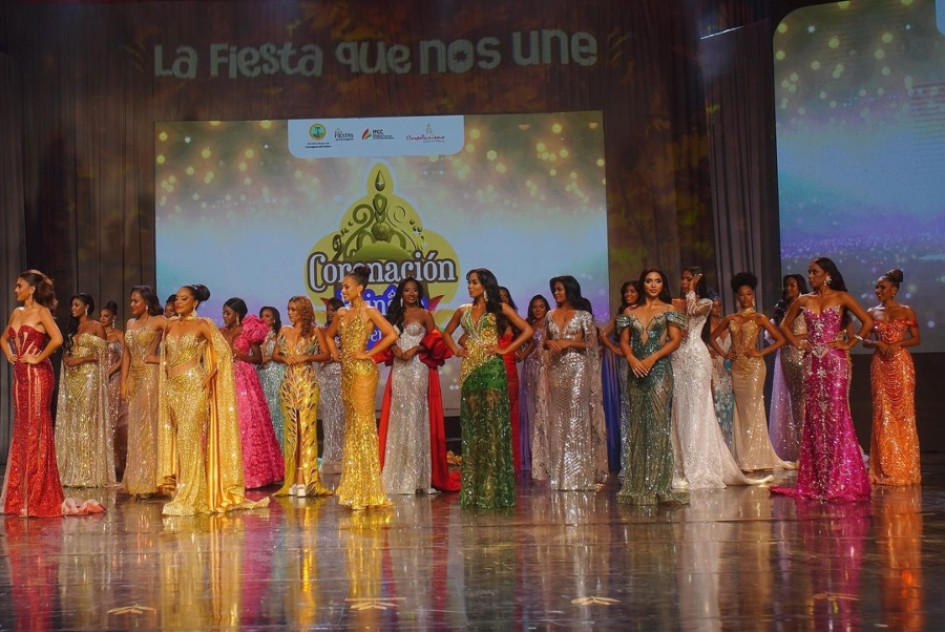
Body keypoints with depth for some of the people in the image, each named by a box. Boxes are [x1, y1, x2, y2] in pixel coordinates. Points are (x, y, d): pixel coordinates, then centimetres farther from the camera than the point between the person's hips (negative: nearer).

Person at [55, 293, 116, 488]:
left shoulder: (97, 327, -2)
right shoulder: (72, 327, 17)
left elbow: (102, 355, -6)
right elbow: (66, 351, 21)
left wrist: (80, 359, -14)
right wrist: (66, 358, -1)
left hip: (90, 377, -7)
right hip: (72, 377, 7)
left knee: (88, 420, -8)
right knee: (71, 421, 4)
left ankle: (91, 472, -5)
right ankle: (73, 472, 7)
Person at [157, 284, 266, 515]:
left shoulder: (203, 324, -2)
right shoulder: (171, 324, 13)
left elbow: (224, 351, -6)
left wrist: (210, 377, -10)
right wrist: (166, 374, 13)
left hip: (194, 385, -6)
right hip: (172, 387, 6)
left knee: (190, 439, -9)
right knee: (177, 439, 7)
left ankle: (189, 498, -7)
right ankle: (183, 493, 14)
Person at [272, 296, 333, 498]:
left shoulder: (314, 331, 2)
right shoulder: (284, 331, 13)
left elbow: (326, 354, 0)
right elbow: (275, 355, 16)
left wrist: (306, 357, -12)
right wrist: (285, 359, -5)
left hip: (307, 382, -4)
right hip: (288, 382, 4)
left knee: (306, 427, -8)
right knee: (290, 428, 2)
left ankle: (306, 479, -6)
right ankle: (292, 479, 5)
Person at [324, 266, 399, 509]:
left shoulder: (369, 312, -6)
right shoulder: (341, 314, 14)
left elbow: (391, 335, -16)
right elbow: (329, 335, 31)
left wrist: (369, 353, -13)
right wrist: (335, 352, 13)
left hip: (363, 371, -8)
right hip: (346, 371, 8)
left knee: (363, 424, -7)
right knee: (351, 425, 10)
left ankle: (367, 490, -3)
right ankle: (352, 486, 17)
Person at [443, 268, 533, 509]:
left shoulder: (499, 309, 3)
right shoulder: (463, 311, 14)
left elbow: (527, 330, 0)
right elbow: (447, 332, 28)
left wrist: (505, 349, -6)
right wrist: (455, 350, 11)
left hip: (492, 368, -4)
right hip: (469, 369, 4)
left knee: (493, 425, -6)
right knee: (471, 426, 3)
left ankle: (495, 489, -2)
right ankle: (473, 491, 8)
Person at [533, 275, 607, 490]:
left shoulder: (584, 315, 0)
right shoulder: (551, 315, 13)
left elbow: (591, 344, -3)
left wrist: (568, 343, -13)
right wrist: (549, 343, -3)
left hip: (577, 369, -4)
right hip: (555, 369, 4)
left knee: (577, 417, -7)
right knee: (557, 419, 4)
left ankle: (579, 473, -2)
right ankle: (559, 472, 9)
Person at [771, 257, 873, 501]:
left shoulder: (841, 297, 2)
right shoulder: (803, 301, 11)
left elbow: (868, 321, -1)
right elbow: (785, 325, 23)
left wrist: (849, 343, -5)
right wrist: (796, 342, 9)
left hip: (835, 361, -4)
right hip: (812, 362, 4)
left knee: (835, 415, -7)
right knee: (814, 417, 2)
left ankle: (840, 480, -1)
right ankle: (817, 481, 7)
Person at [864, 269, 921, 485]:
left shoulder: (906, 312, 2)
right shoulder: (872, 313, 9)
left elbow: (916, 338, 2)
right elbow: (865, 340, 11)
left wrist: (899, 344, -14)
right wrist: (877, 343, -9)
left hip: (901, 364, -2)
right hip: (880, 365, 2)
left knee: (903, 412, -3)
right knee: (883, 413, 1)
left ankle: (904, 468, 4)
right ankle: (885, 467, 6)